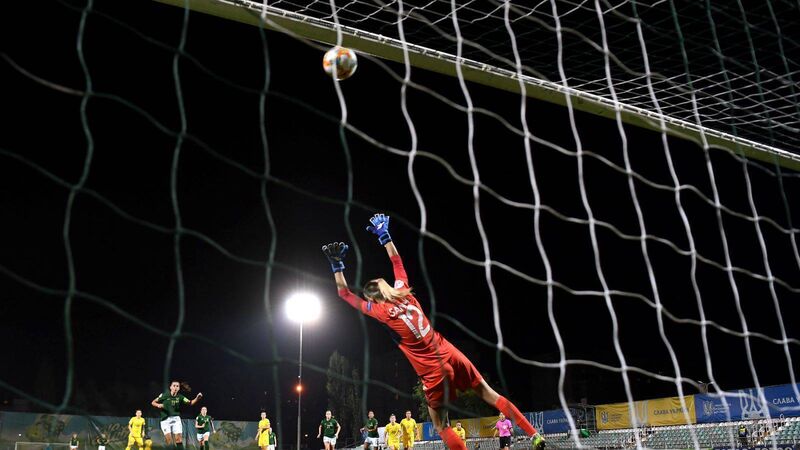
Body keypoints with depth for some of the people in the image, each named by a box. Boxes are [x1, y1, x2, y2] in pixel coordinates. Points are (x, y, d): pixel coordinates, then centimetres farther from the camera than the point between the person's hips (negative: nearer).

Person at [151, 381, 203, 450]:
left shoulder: (180, 397, -1)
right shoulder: (164, 395, -5)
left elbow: (190, 403, -10)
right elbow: (153, 402, 3)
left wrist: (197, 398, -28)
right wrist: (158, 405, -18)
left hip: (176, 419, 2)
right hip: (165, 420, -2)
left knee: (179, 439, -4)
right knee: (168, 440, -12)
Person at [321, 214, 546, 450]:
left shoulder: (380, 311, -8)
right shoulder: (403, 291, 4)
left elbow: (345, 294, 1)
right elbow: (397, 262, 19)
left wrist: (337, 264, 4)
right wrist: (383, 234, 25)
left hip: (432, 370, -5)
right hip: (450, 354, 5)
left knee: (441, 425, 7)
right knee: (490, 394, 12)